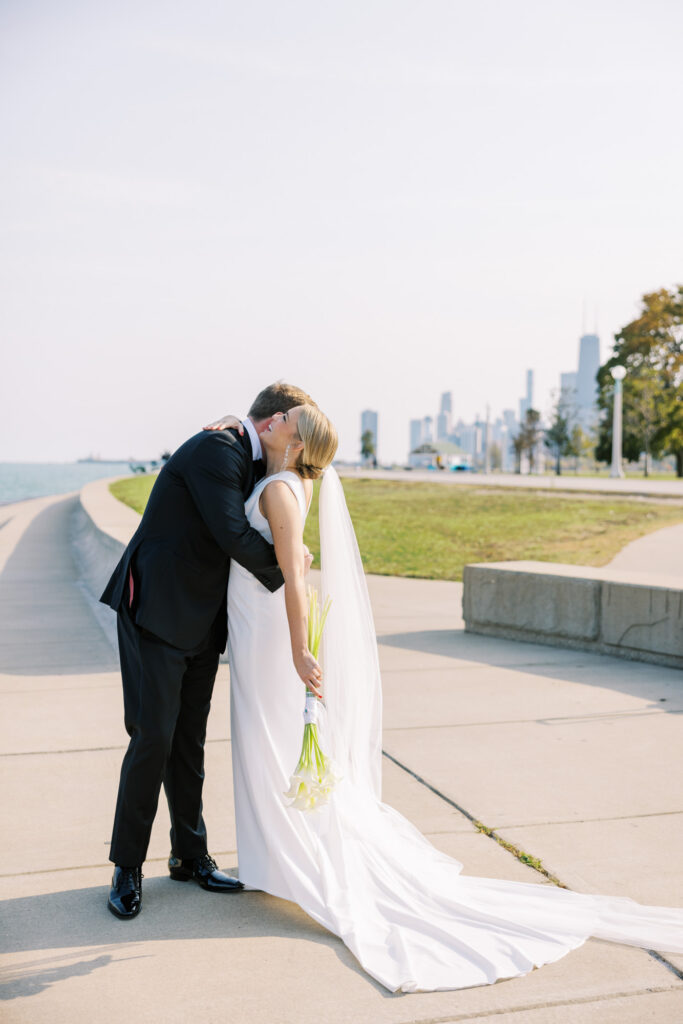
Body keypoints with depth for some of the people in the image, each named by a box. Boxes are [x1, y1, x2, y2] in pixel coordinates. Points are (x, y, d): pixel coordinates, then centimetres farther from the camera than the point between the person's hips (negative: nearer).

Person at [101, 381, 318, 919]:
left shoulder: (251, 463, 14)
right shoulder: (216, 449, -16)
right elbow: (235, 536, -24)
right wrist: (284, 572, -10)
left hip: (202, 622, 9)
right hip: (157, 614, -9)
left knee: (190, 741, 13)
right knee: (153, 738, -6)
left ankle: (190, 854, 24)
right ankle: (127, 867, 8)